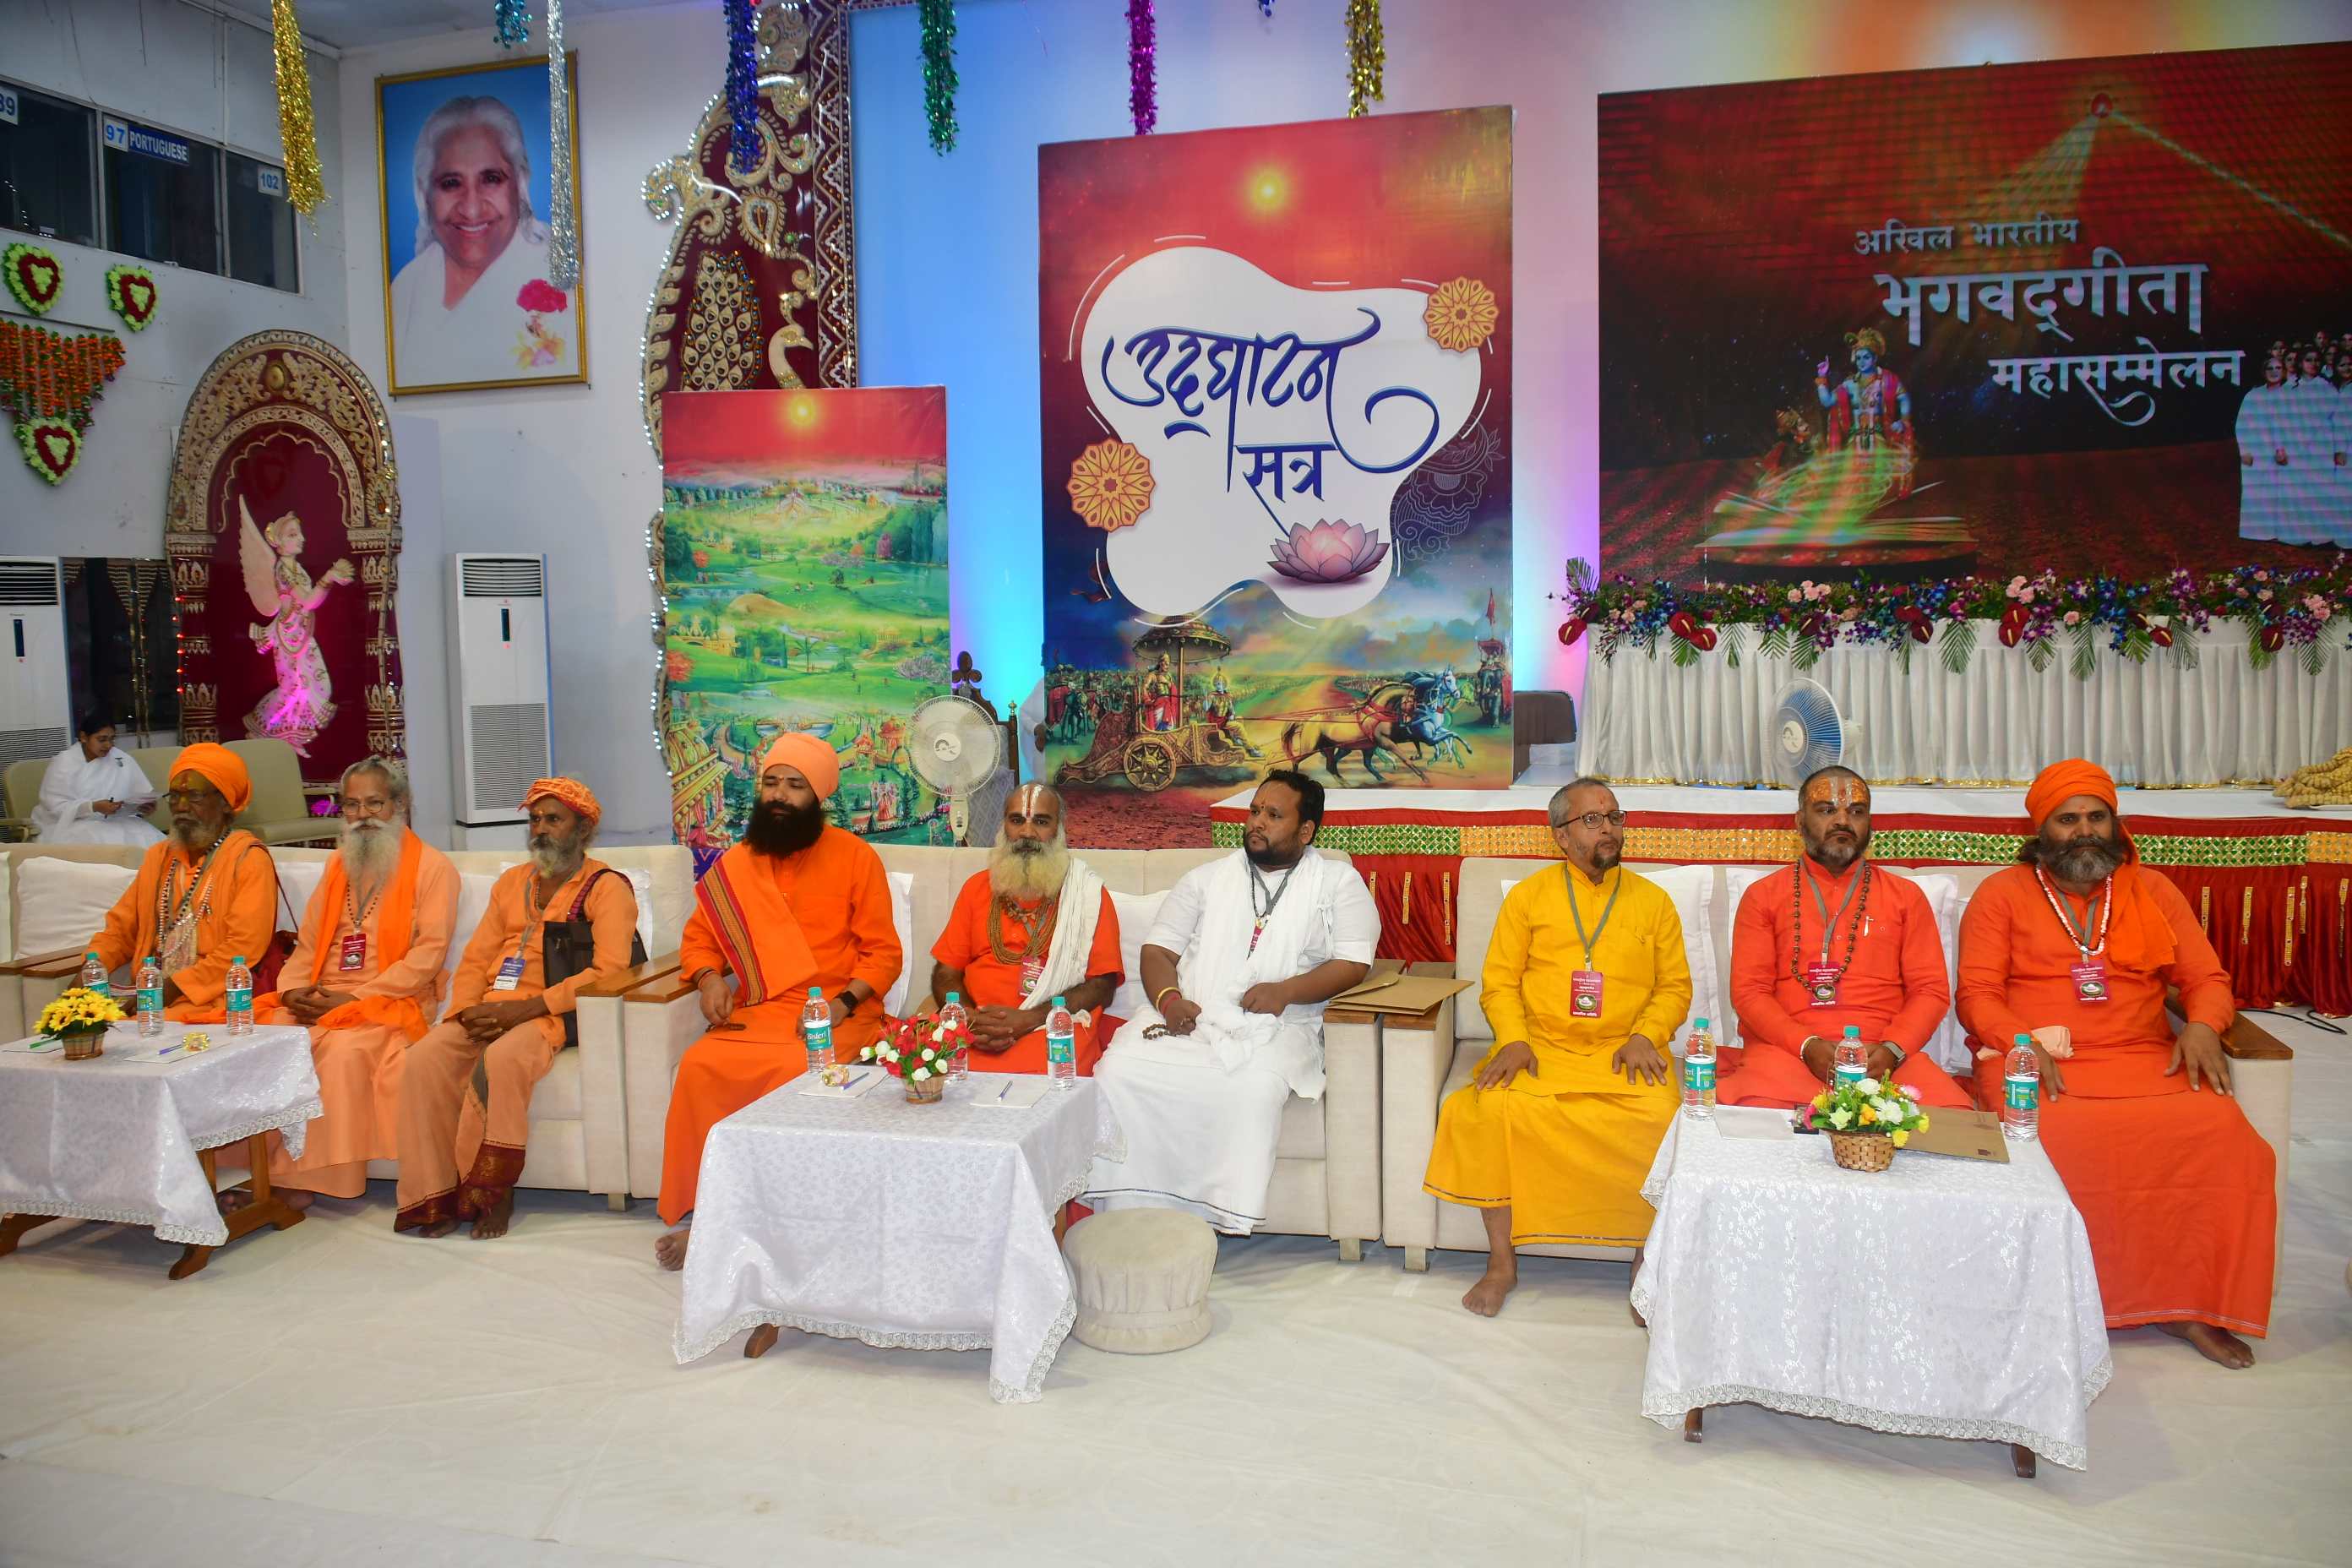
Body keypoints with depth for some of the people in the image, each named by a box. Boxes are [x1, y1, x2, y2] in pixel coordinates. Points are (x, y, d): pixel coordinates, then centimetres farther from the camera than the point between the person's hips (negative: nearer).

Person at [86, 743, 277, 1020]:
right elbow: (121, 928, 19)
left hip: (212, 1001, -6)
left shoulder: (248, 859, -4)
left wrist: (172, 989, -16)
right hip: (151, 998, 6)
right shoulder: (158, 857, 19)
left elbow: (244, 946, -14)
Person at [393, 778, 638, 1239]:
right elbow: (475, 959, 18)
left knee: (501, 1059, -35)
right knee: (424, 1059, -21)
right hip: (492, 1011, 6)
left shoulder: (606, 887, 0)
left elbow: (608, 972, -13)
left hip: (554, 1013, -6)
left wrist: (525, 1008, -20)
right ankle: (436, 1196, -16)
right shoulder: (512, 881, 22)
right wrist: (467, 1010, -4)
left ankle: (493, 1192, -19)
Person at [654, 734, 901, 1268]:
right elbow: (698, 939, 19)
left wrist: (842, 1002, -16)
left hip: (839, 1016, -3)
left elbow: (883, 953, 0)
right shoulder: (735, 864, 11)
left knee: (795, 1072, -33)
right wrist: (710, 979, -4)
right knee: (699, 1065, -26)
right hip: (757, 1012, 3)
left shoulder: (856, 857, 0)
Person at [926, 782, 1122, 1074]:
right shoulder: (978, 887, 18)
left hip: (1054, 1028, -3)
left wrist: (1028, 1020, -13)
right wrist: (972, 1018, -8)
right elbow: (946, 974, 15)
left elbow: (1101, 985, 0)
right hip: (974, 1027, 4)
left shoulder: (1088, 892, 7)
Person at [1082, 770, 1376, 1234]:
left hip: (1274, 1027, -3)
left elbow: (1354, 963, 1)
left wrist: (1286, 990, -15)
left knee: (1257, 1087, -37)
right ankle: (1125, 1212, -20)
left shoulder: (1338, 881, 12)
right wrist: (1168, 997, -8)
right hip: (1186, 1018, 3)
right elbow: (1158, 950, 15)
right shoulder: (1208, 877, 20)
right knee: (1118, 1069, -25)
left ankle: (1225, 1221, -27)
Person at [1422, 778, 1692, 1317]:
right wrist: (1513, 1039, -10)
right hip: (1541, 1049, 0)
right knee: (1495, 1109, -30)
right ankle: (1501, 1261, -13)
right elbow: (1499, 981, 8)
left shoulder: (1653, 901, 14)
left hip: (1623, 1053, 0)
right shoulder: (1528, 896, 11)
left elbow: (1676, 985, 11)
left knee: (1660, 1116, -31)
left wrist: (1646, 1036, -7)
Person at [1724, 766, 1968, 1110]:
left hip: (1883, 1056, 1)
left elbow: (1931, 990, 9)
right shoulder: (1763, 895, 12)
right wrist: (1807, 1045, -14)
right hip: (1788, 1050, -1)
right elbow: (1748, 990, 3)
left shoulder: (1906, 896, 16)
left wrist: (1892, 1049, -11)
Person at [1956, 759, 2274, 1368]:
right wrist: (2021, 1043, -17)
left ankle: (2189, 1302, -13)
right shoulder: (2002, 894, 9)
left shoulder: (2152, 890, 19)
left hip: (2144, 1059, 3)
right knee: (2059, 1142, -35)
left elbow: (2207, 978, 16)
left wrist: (2202, 1025, -7)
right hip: (2038, 1065, -3)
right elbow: (1976, 994, 1)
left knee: (2221, 1133, -27)